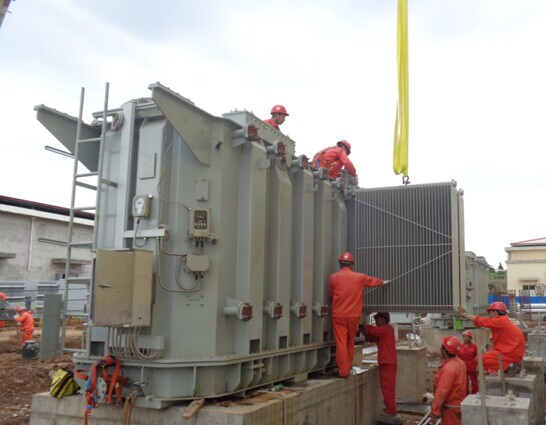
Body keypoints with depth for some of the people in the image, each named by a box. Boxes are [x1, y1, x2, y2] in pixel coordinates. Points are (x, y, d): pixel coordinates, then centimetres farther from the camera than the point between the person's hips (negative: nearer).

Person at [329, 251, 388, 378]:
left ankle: (343, 371, -2)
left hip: (338, 315, -2)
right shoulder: (359, 277, 3)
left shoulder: (333, 277, -2)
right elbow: (373, 280, 23)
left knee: (341, 343, -1)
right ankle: (348, 368, 25)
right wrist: (383, 282, 44)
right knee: (350, 342, 17)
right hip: (353, 315, 2)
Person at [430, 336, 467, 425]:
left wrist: (435, 410, -21)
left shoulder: (448, 368, -27)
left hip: (450, 406, -9)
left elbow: (442, 391, -26)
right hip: (458, 403, 9)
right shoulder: (460, 362, 3)